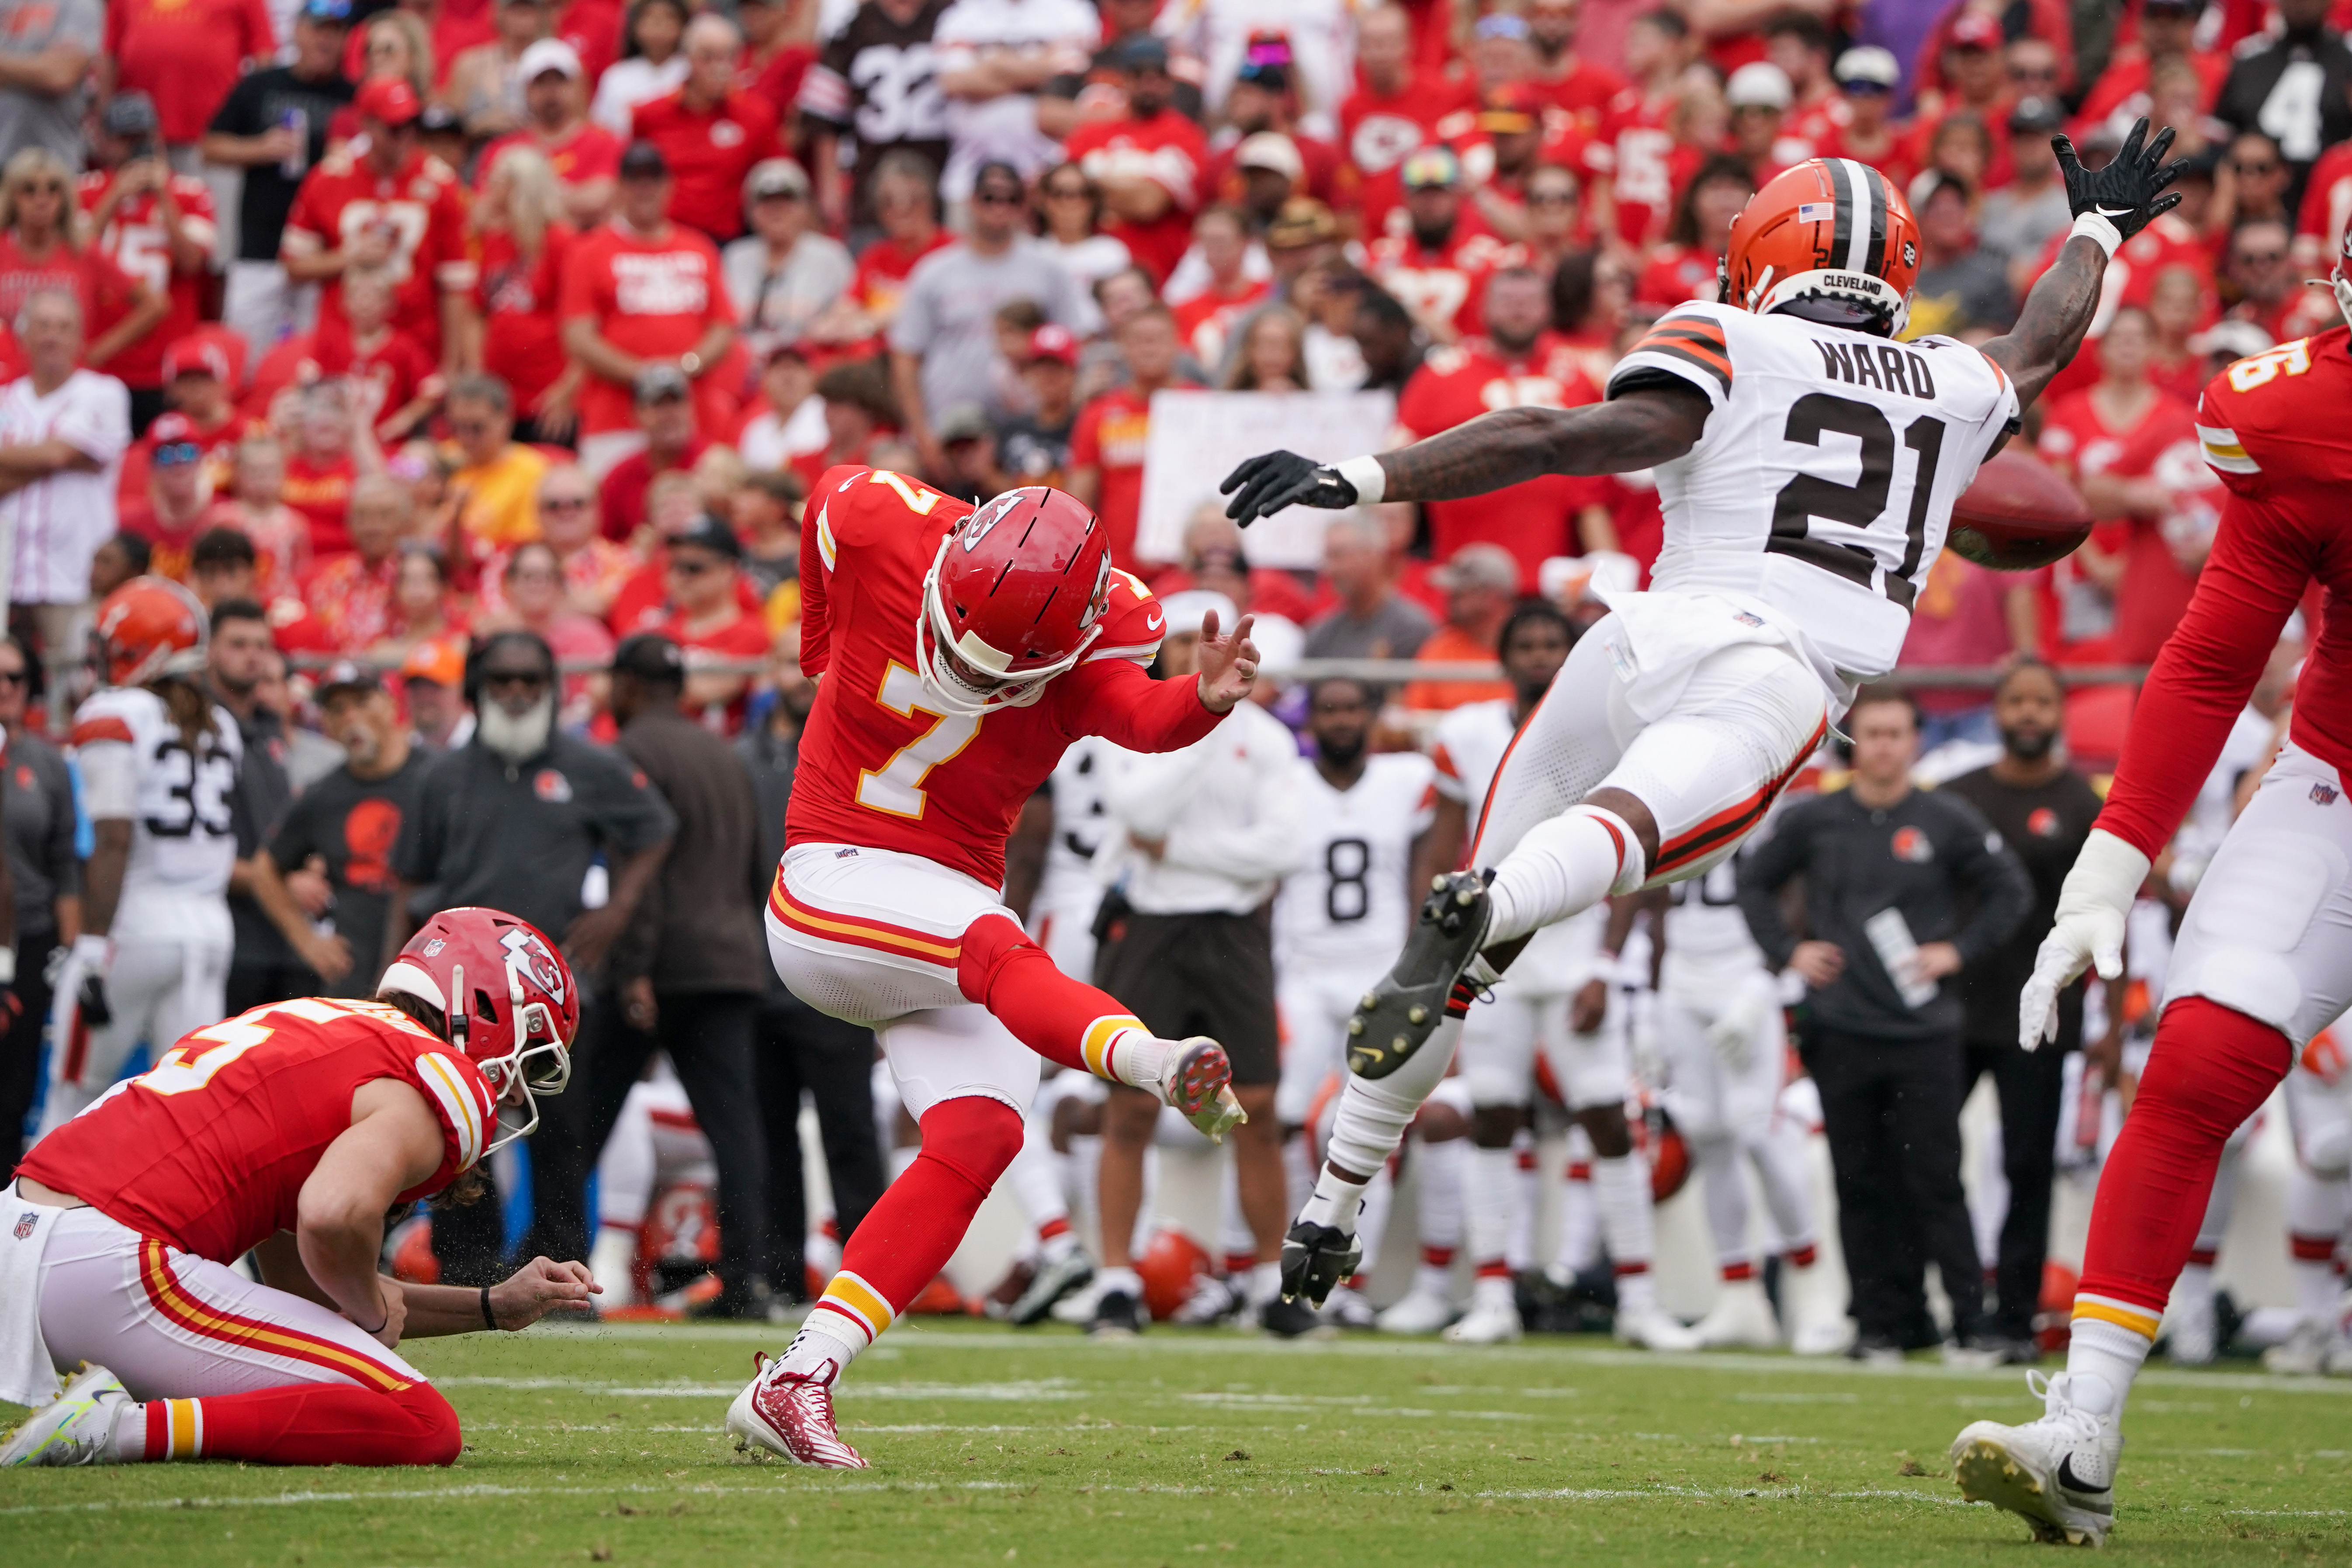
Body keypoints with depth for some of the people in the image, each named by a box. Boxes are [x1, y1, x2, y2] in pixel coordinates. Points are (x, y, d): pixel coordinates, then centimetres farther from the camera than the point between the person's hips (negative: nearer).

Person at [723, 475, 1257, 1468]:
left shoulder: (1097, 631, -11)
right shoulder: (877, 523, -13)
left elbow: (1140, 717, -32)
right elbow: (833, 496, 11)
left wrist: (1207, 699, -55)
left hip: (957, 897, 4)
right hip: (837, 886, -4)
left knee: (979, 1135, -15)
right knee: (999, 952, -33)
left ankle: (796, 1383, -17)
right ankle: (1154, 1062, -64)